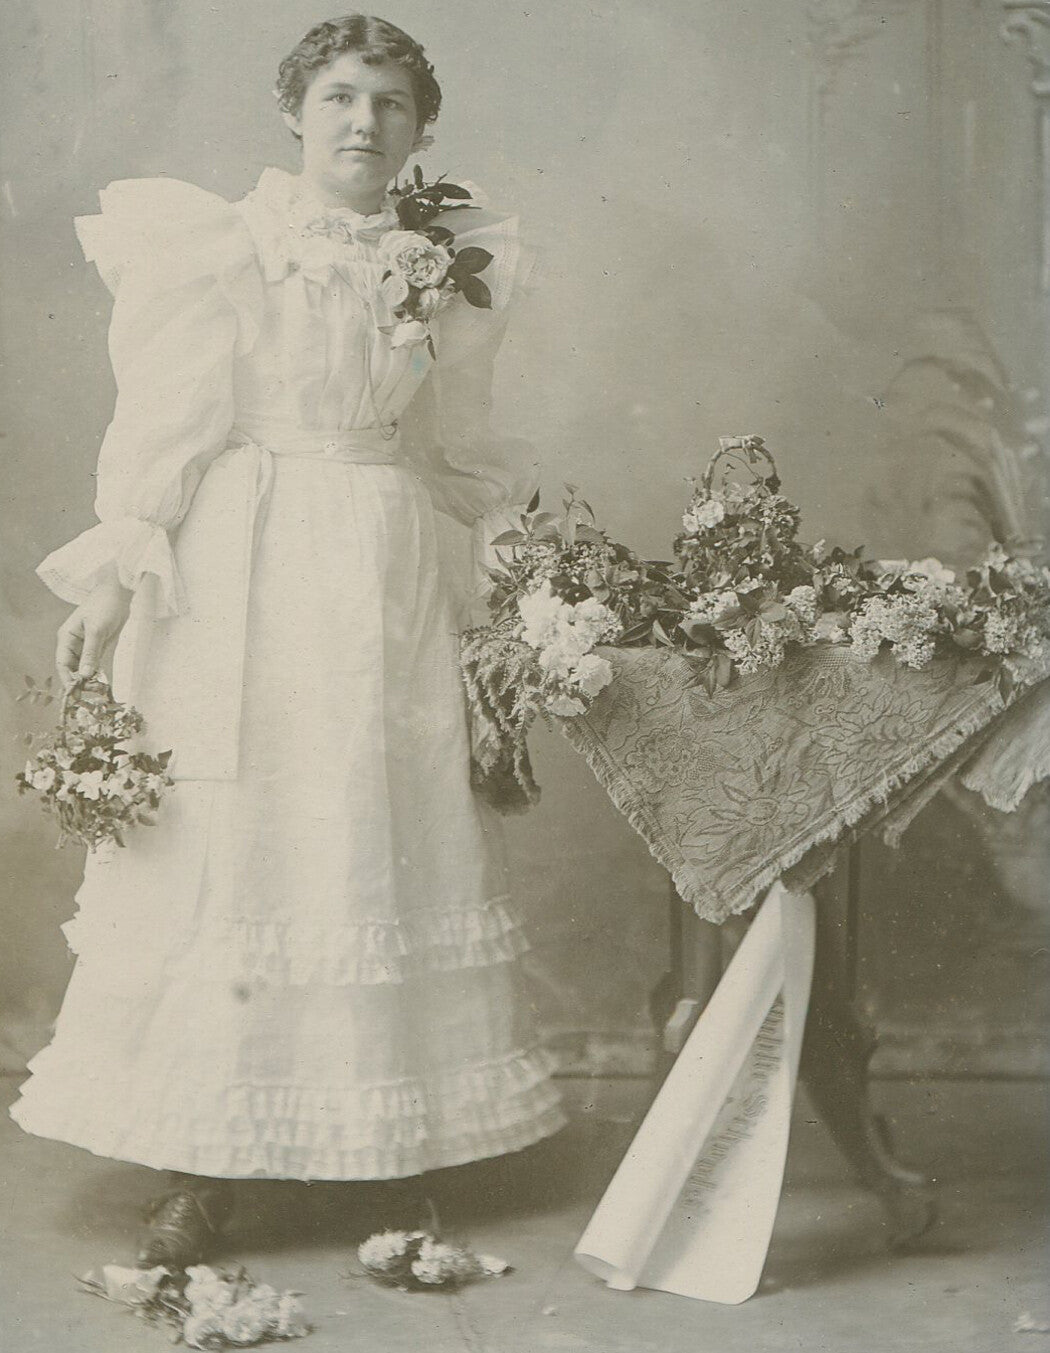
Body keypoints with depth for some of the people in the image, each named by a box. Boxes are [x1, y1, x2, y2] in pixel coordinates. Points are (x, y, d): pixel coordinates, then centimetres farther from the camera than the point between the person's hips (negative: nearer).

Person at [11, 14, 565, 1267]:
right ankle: (199, 1170, 5)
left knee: (380, 845, 6)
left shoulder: (446, 266, 11)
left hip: (385, 579, 4)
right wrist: (116, 573, -10)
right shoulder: (223, 247, -2)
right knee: (224, 854, -2)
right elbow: (165, 426, -4)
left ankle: (392, 1135, 16)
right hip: (238, 583, -3)